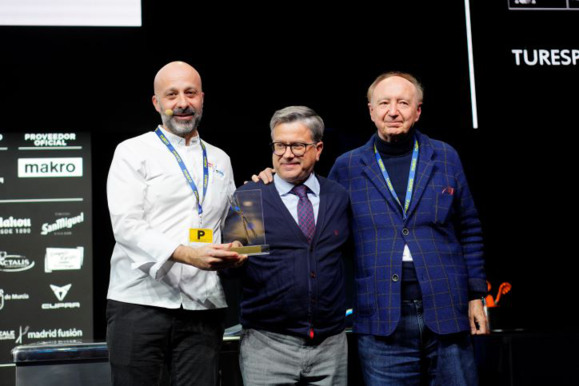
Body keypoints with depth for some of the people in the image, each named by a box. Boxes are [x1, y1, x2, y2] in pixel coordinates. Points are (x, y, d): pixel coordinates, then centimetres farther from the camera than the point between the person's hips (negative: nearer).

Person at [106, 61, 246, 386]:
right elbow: (126, 225, -9)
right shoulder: (133, 152, 3)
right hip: (141, 301, -3)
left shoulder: (220, 160, 16)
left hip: (204, 306, 3)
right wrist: (186, 254, -22)